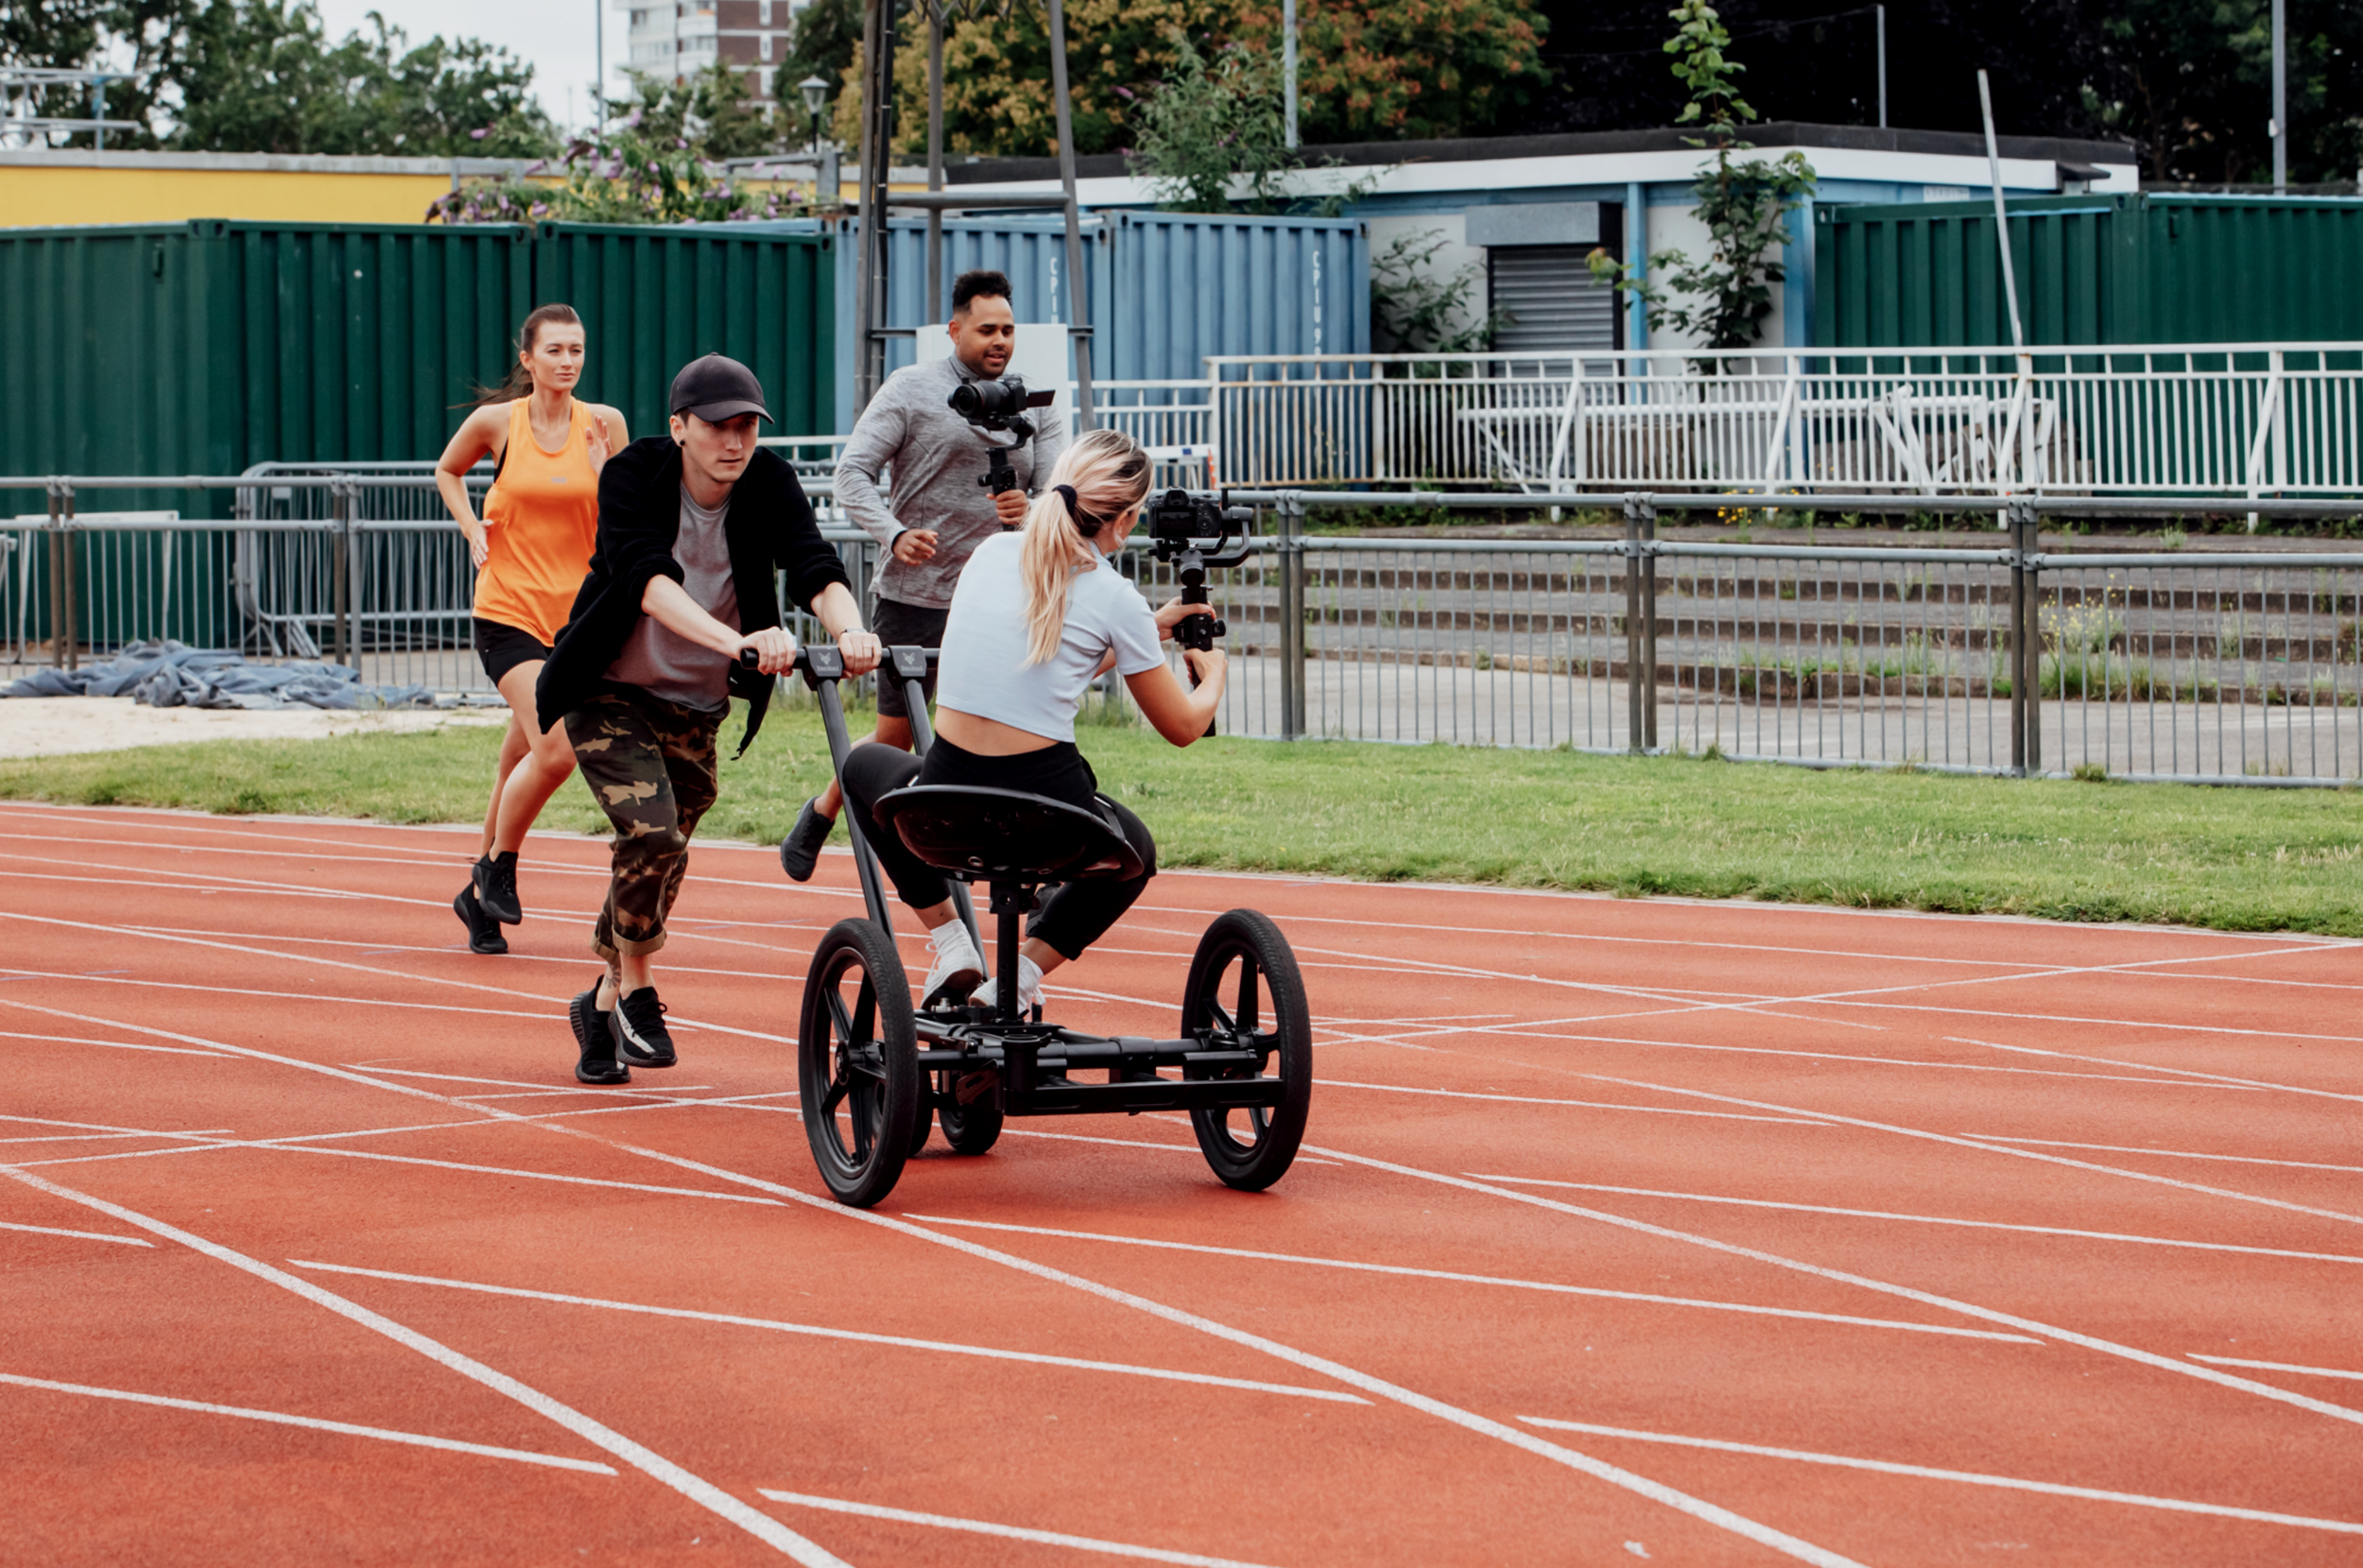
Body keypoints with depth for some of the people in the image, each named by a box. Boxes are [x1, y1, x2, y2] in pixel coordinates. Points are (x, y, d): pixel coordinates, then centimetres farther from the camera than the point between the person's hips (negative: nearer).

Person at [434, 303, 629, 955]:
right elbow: (448, 471, 17)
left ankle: (480, 896, 26)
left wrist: (602, 465, -13)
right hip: (508, 612, -3)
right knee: (554, 750, -19)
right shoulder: (496, 422, -3)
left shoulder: (603, 424, 1)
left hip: (574, 612, 3)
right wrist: (473, 532, 3)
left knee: (522, 759, 9)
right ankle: (498, 866, 4)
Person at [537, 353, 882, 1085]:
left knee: (662, 859, 11)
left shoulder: (769, 485, -12)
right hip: (610, 693, -4)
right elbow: (648, 578, -36)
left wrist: (849, 627, -49)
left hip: (694, 707, 4)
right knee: (651, 832, -22)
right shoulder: (634, 476, -21)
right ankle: (636, 990, -1)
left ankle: (604, 1002, 33)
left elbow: (814, 565, -26)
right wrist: (735, 640, -52)